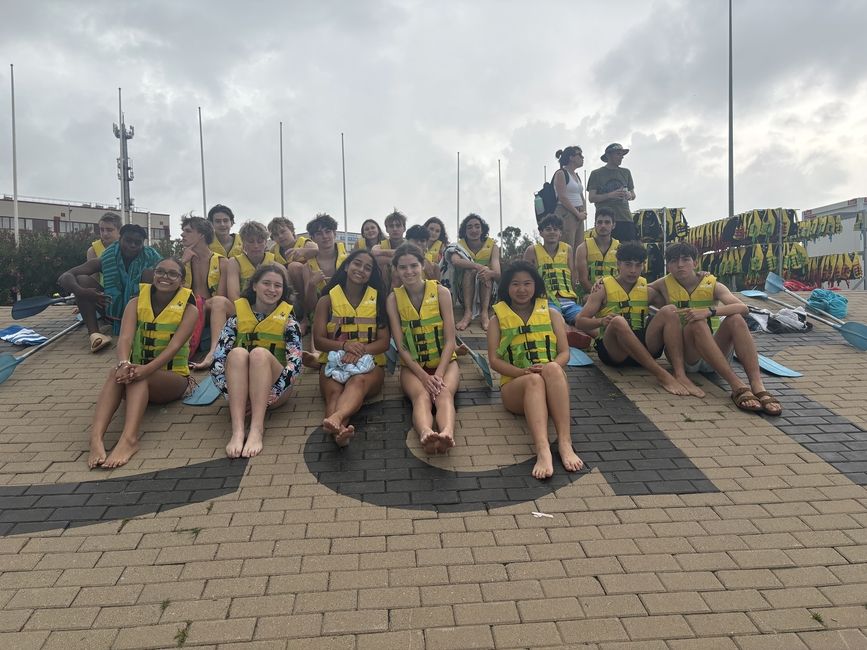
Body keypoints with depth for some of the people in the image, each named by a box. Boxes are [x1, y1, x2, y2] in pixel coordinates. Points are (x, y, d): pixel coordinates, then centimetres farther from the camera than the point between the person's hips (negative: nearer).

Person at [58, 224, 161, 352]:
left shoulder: (149, 258, -9)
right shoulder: (106, 259, -8)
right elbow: (64, 278, -13)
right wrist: (81, 292, -36)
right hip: (114, 311, 2)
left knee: (148, 272, -21)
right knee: (81, 279, -15)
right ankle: (94, 333, -29)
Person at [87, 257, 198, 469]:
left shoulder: (189, 309, -4)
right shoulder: (136, 303, 4)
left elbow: (175, 346, -19)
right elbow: (125, 338, -13)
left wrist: (146, 369, -37)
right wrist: (124, 364, -36)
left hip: (174, 379, -2)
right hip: (139, 375, 2)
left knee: (139, 377, -34)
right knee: (117, 373, -31)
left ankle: (129, 439, -53)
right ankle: (96, 438, -48)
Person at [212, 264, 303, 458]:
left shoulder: (287, 320, 1)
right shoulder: (237, 317, 4)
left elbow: (295, 363, -12)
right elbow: (218, 360, -5)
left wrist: (268, 395, -23)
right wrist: (230, 393, -19)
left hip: (273, 390, -1)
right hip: (240, 389, 1)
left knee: (260, 353, -30)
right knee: (237, 353, -29)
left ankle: (257, 429, -43)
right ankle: (238, 430, -45)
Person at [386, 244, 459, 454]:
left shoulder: (441, 292, -6)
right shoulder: (394, 299, -3)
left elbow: (450, 340, -8)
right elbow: (400, 346, -7)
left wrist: (438, 375, -20)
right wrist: (424, 377, -19)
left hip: (444, 362, 0)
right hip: (412, 366, 0)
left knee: (444, 393, -32)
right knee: (421, 396, -33)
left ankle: (447, 434, -61)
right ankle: (426, 434, -62)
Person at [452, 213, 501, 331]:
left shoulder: (492, 246, -3)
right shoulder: (460, 245, -2)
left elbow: (497, 274, -18)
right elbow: (455, 261, -27)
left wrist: (489, 272, -42)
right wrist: (478, 266, -42)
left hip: (488, 291, 0)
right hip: (464, 291, 0)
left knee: (486, 273, -27)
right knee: (469, 270, -27)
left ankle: (484, 313, -37)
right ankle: (468, 313, -37)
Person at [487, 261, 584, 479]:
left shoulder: (551, 314, 16)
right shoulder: (498, 319, 13)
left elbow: (564, 353, 6)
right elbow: (494, 360, 1)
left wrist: (549, 367, -18)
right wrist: (523, 372, -19)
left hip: (551, 383, 1)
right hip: (515, 384, -1)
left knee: (552, 368, -35)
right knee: (534, 380, -37)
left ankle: (565, 443, -47)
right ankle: (543, 451, -58)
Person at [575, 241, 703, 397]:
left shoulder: (646, 289, 17)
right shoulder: (604, 288, 5)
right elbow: (580, 322, -1)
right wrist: (601, 321, -23)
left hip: (644, 346, 4)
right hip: (613, 349, -4)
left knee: (669, 311, -17)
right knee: (618, 321, -34)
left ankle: (680, 375, -33)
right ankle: (662, 375, -39)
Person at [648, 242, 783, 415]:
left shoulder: (712, 285, 0)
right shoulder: (665, 284, 3)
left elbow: (743, 308, -16)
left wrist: (709, 311, -33)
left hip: (716, 353, 2)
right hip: (685, 356, -1)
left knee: (735, 319, -25)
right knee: (697, 323, -31)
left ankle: (757, 385, -37)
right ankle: (737, 386, -41)